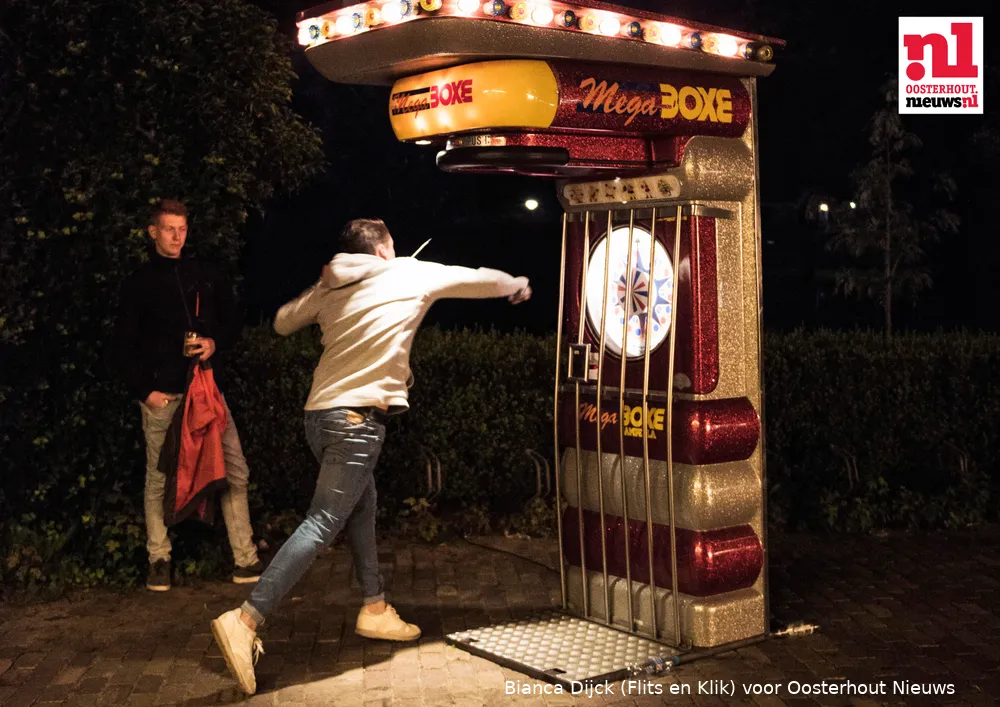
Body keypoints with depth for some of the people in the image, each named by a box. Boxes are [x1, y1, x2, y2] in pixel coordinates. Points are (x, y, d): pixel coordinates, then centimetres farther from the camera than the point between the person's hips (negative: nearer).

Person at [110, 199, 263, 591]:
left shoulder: (206, 275, 10)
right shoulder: (138, 283, 4)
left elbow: (233, 320, 15)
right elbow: (123, 348, 4)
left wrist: (215, 342, -6)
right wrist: (145, 391, -6)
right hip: (162, 395, -2)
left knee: (235, 472, -4)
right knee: (158, 479, 4)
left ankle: (246, 560, 1)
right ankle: (159, 561, 18)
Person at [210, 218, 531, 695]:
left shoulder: (329, 288, 16)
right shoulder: (411, 274, 4)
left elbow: (282, 323, 29)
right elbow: (476, 279, 16)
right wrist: (516, 285, 36)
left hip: (322, 413, 8)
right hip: (356, 417, -7)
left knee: (362, 508, 21)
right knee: (322, 524, -11)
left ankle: (375, 610, 28)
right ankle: (245, 621, -20)